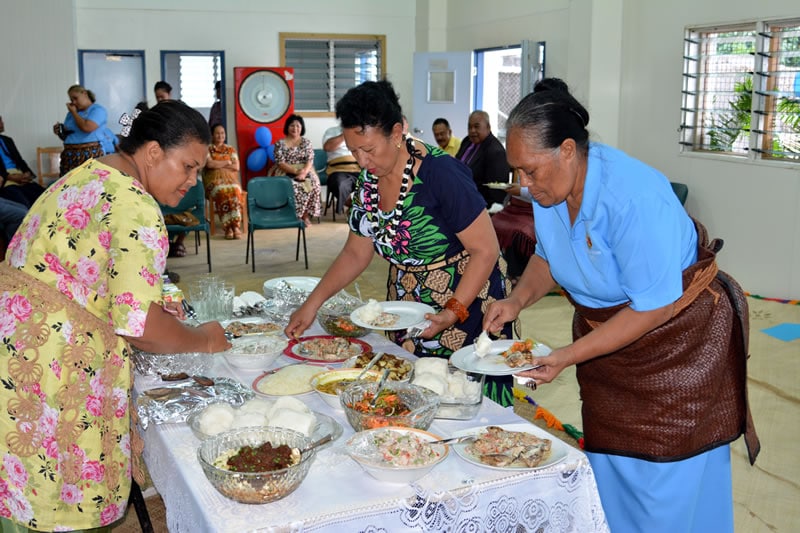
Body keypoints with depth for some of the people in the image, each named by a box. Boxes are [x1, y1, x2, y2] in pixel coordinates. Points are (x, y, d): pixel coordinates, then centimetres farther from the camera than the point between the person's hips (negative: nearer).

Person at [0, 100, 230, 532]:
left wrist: (160, 313, 15)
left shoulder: (86, 175, 14)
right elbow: (139, 326, -22)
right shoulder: (136, 209, -17)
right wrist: (202, 340, -3)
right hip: (47, 363, -10)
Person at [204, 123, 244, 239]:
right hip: (214, 180, -2)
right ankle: (228, 227, -36)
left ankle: (235, 226, -39)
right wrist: (227, 162, 2)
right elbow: (209, 164, -7)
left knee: (234, 191, -34)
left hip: (231, 179, 2)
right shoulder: (207, 149, 12)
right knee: (221, 191, -36)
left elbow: (236, 167, 6)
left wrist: (218, 164, 1)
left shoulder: (231, 149, 20)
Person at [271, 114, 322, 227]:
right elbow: (280, 163, -7)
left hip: (304, 171, 2)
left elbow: (310, 160, -1)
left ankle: (306, 215, -18)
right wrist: (295, 171, -22)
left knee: (313, 185, -29)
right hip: (286, 173, -2)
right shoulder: (280, 143, 3)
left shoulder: (306, 142, 10)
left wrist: (304, 172, -22)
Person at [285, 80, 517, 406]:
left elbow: (486, 250, -20)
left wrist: (452, 312, -26)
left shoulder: (440, 173, -22)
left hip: (467, 306, -6)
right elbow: (356, 254, 9)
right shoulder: (369, 182, 0)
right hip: (407, 316, 7)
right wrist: (313, 303, 1)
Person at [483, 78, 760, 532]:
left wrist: (570, 355, -30)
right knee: (609, 464, 16)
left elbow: (654, 307, -28)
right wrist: (518, 299, -10)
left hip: (680, 337, -7)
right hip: (604, 330, 7)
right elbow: (548, 255, 9)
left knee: (666, 478, 1)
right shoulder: (548, 186, -9)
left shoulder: (634, 197, -32)